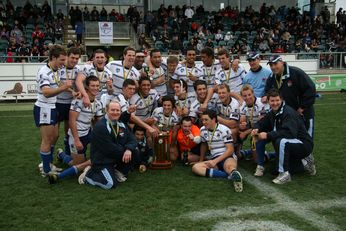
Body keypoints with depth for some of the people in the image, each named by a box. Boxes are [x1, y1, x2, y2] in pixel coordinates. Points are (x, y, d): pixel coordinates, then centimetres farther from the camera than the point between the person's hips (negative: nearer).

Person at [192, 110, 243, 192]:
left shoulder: (224, 130, -9)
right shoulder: (203, 130, 8)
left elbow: (230, 150, -12)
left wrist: (215, 161, -19)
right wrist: (201, 161, 32)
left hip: (228, 157, -5)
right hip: (214, 159, 6)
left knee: (228, 166, -41)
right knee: (195, 167, -22)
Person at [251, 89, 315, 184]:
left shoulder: (289, 113, -23)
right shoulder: (272, 113, 3)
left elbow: (290, 133, -37)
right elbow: (262, 124, 11)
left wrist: (268, 135, -36)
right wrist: (257, 130, -14)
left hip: (304, 145, -9)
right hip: (292, 145, 9)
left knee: (281, 141, -37)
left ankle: (285, 174, -24)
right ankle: (304, 164, 24)